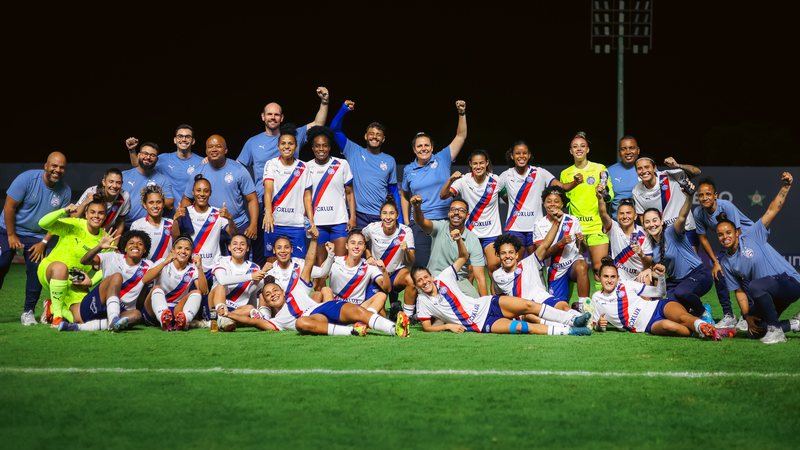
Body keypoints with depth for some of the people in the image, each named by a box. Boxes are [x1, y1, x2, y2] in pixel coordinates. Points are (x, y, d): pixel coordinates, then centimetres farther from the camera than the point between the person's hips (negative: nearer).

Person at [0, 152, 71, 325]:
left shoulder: (65, 191, -10)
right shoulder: (27, 178, -20)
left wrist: (44, 242, -7)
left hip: (37, 236, 2)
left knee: (36, 271, -8)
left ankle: (28, 311, 3)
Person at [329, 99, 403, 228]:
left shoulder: (390, 161, 11)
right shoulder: (355, 152, 7)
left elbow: (394, 191, 14)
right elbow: (335, 129, 0)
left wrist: (399, 220, 8)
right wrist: (343, 110, -14)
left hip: (382, 217, 1)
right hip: (359, 215, -1)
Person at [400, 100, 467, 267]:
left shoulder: (442, 159, 2)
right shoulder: (409, 170, 8)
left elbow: (461, 136, -1)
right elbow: (404, 195, 19)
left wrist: (462, 114, -12)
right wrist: (406, 222, 13)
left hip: (444, 220, -1)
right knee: (421, 266, -2)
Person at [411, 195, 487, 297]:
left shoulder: (473, 240, -9)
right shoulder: (439, 228, -9)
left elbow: (479, 277, -11)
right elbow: (422, 222, -33)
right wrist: (417, 207, -57)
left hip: (459, 281, 1)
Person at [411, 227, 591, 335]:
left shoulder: (443, 279, 5)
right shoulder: (423, 302, -1)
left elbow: (464, 257, 9)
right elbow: (426, 327, 1)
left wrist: (459, 240, -11)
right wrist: (447, 325, -14)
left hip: (486, 304, 4)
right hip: (480, 324, -4)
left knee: (528, 305, -17)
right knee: (521, 327, -26)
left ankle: (572, 318, -13)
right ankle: (567, 331, -28)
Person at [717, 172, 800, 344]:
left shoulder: (752, 235, -5)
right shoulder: (725, 262, 7)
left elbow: (772, 211, -13)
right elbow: (740, 291, 6)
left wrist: (785, 187, -24)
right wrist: (747, 316, -6)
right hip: (767, 297, 7)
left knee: (755, 286, -34)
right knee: (754, 332, -5)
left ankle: (775, 330, -19)